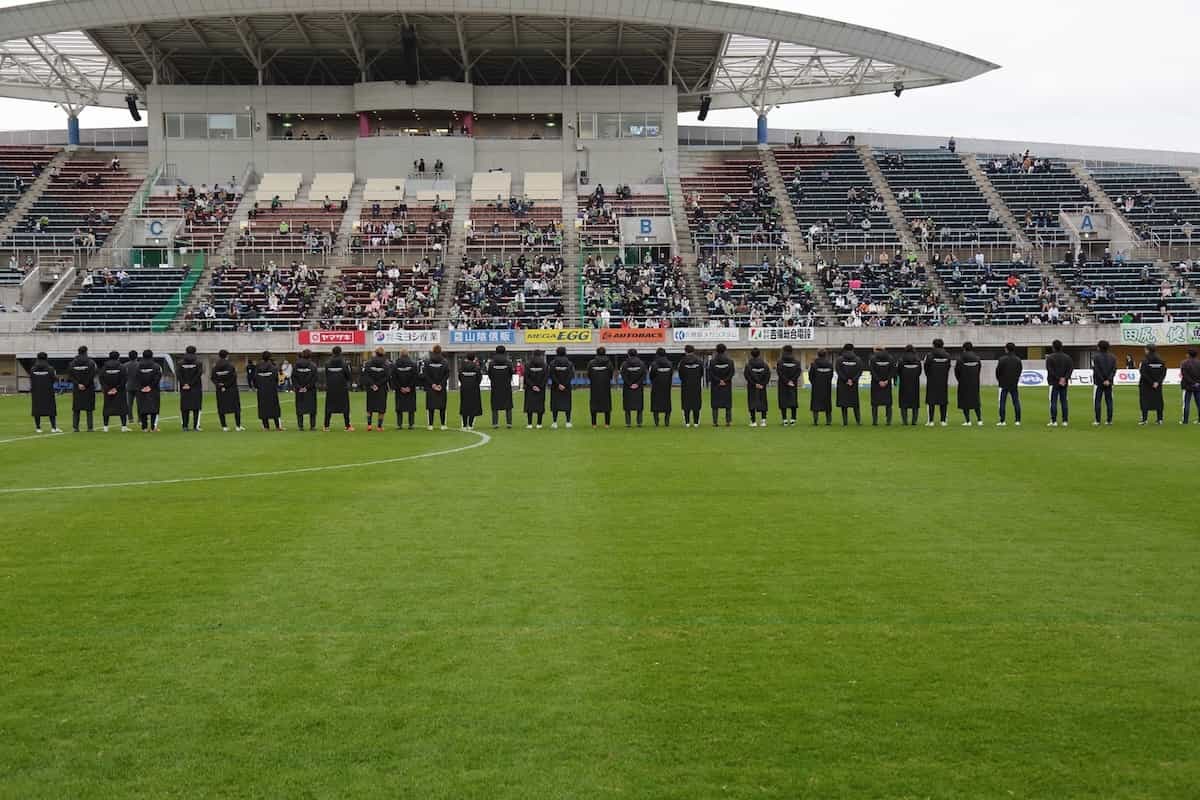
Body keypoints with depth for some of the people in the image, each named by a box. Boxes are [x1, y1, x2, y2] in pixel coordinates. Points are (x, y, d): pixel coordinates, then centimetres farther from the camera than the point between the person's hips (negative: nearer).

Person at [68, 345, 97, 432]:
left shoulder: (73, 363, 3)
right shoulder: (90, 362, -5)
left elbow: (70, 375, -3)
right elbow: (92, 375, -13)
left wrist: (78, 384, -5)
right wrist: (86, 385, -8)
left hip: (77, 389, 2)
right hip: (89, 389, -2)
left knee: (76, 409, 9)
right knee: (89, 409, 2)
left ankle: (75, 427, 6)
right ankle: (90, 427, -1)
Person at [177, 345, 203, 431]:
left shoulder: (181, 362, 4)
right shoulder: (198, 362, -2)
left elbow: (177, 373, -7)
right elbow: (199, 374, -12)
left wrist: (184, 384, -8)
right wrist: (191, 384, -12)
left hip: (184, 388, 2)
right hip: (196, 388, -2)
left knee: (185, 407, 7)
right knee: (196, 407, 2)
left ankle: (185, 426, 5)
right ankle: (195, 426, -2)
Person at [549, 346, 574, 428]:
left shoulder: (552, 363, -2)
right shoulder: (569, 363, 1)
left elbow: (552, 375, -10)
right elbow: (571, 375, -8)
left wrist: (558, 384, -12)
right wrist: (565, 385, -11)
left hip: (555, 387, -1)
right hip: (567, 387, 1)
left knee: (555, 403, 4)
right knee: (567, 403, 7)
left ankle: (554, 422, 0)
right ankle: (568, 422, 5)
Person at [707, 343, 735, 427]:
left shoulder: (712, 361, -3)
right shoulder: (730, 360, 0)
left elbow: (710, 373, -7)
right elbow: (732, 372, -5)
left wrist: (718, 381, -5)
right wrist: (725, 380, -7)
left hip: (715, 385, -1)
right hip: (727, 385, 1)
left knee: (715, 404, 3)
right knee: (728, 404, 7)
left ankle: (715, 422, -1)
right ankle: (728, 421, 3)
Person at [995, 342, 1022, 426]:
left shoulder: (1002, 359, -11)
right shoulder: (1018, 359, 2)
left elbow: (998, 370, -6)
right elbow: (1020, 370, 8)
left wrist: (999, 380, 12)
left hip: (1004, 384, -3)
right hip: (1014, 385, 3)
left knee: (1002, 402, 1)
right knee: (1016, 402, 7)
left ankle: (1002, 421, -2)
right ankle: (1017, 420, 5)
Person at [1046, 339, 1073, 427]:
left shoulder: (1050, 358, -6)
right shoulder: (1067, 357, 9)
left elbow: (1050, 371, -12)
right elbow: (1071, 368, 0)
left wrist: (1058, 379, -10)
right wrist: (1065, 378, -8)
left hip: (1054, 383, -4)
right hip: (1064, 383, 4)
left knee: (1053, 402, -2)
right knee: (1064, 401, 7)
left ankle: (1054, 421, -6)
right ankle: (1065, 421, 5)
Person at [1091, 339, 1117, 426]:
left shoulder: (1096, 357, -8)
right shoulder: (1113, 357, 6)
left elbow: (1096, 371, -12)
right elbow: (1114, 370, -2)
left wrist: (1102, 381, -8)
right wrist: (1108, 380, -8)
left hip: (1098, 383, -4)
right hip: (1109, 383, 4)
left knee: (1097, 401, -1)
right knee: (1109, 401, 7)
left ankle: (1097, 421, -5)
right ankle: (1110, 420, 7)